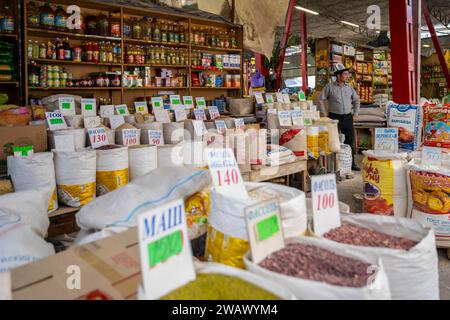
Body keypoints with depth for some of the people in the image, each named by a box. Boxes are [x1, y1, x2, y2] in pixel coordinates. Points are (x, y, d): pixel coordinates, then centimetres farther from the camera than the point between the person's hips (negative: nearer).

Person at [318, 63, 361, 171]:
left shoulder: (349, 87, 10)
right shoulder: (330, 87, -3)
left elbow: (357, 100, 21)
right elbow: (321, 100, -3)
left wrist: (355, 113, 13)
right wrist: (324, 114, -6)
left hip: (348, 118, 4)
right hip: (335, 118, -4)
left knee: (349, 141, 7)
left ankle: (351, 164, 16)